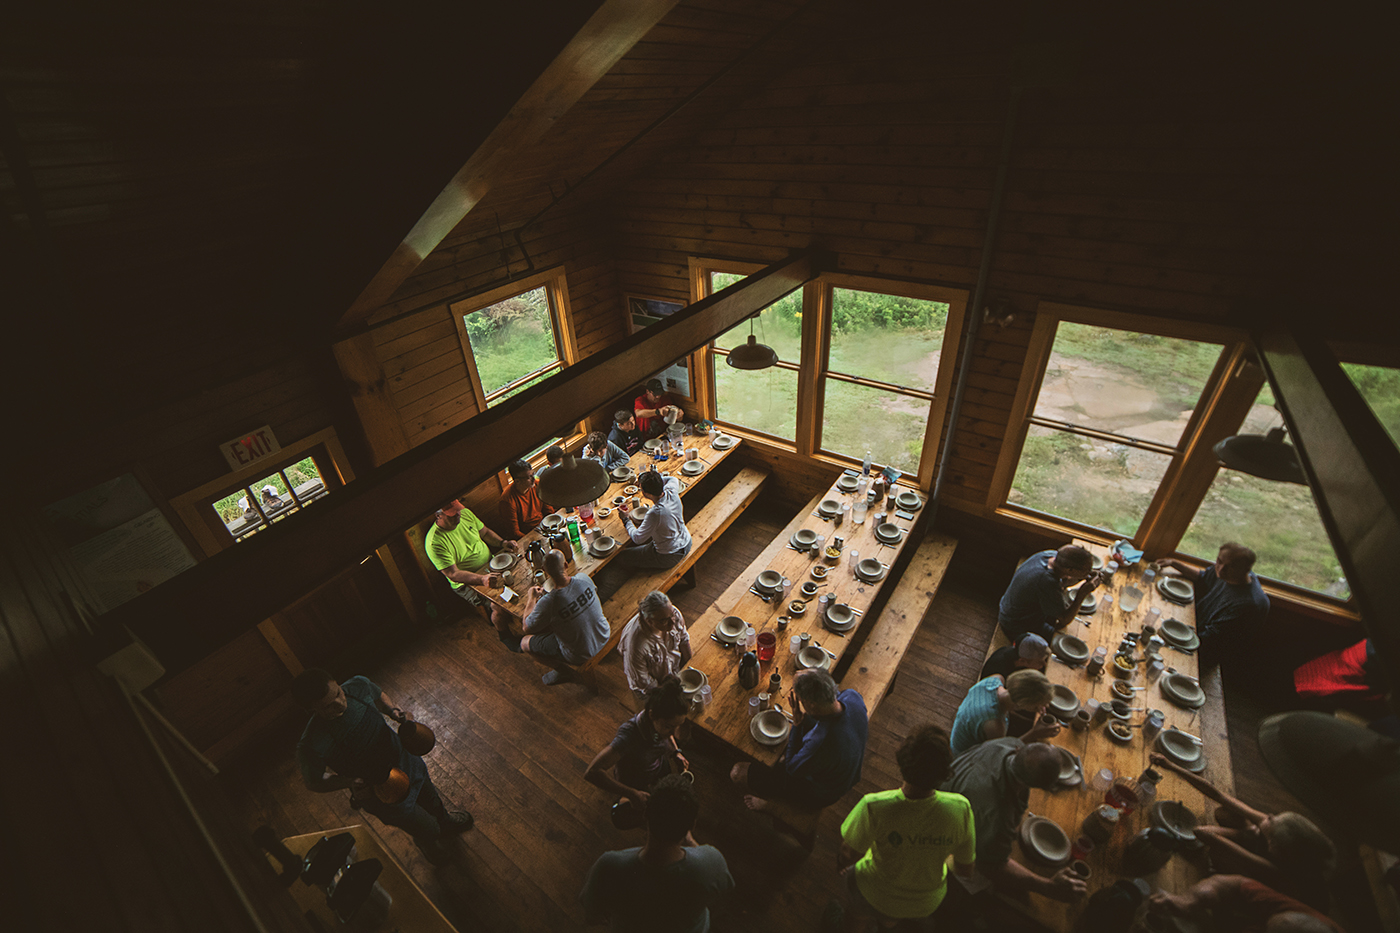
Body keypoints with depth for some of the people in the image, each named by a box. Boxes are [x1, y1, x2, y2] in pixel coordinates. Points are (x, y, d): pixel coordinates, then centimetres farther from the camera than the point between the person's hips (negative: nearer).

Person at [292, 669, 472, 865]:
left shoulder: (358, 685, -26)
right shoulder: (312, 745, -36)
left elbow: (379, 696, 0)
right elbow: (312, 782, -14)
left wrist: (393, 711, -18)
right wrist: (349, 782, -29)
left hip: (406, 759, 4)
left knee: (431, 799, 34)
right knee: (428, 830, 22)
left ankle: (445, 821, 70)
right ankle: (430, 846, 60)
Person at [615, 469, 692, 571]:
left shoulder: (655, 513, -36)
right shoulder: (672, 491, -17)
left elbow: (637, 538, -21)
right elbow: (674, 479, 11)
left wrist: (626, 519, -8)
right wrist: (654, 481, 5)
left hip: (669, 557, -7)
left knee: (619, 558, 1)